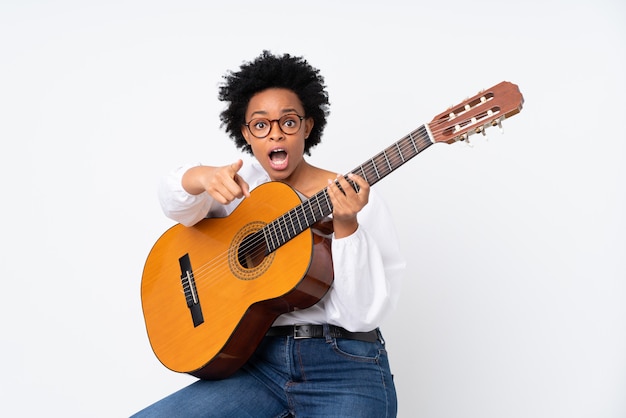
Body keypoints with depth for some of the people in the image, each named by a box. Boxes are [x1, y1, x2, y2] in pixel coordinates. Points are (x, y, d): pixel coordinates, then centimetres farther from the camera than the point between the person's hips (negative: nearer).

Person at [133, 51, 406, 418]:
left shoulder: (359, 198, -2)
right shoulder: (246, 182, 9)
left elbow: (362, 315, -10)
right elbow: (174, 201, -9)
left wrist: (345, 227, -24)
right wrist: (202, 178, -30)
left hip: (345, 366, -2)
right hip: (261, 362, 3)